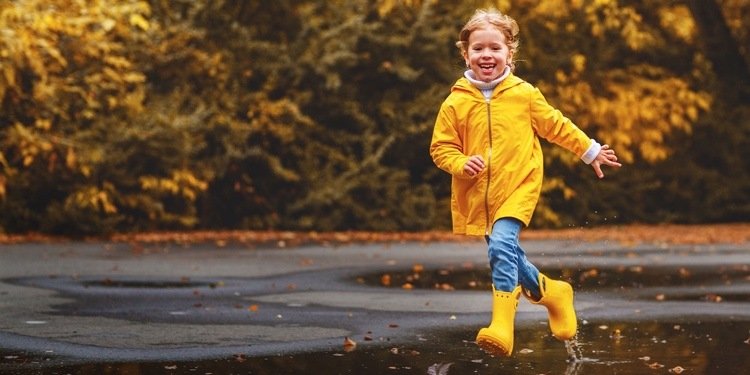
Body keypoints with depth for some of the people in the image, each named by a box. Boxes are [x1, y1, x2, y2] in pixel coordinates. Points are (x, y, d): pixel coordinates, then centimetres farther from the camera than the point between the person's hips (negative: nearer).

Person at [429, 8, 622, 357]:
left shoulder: (524, 94, -1)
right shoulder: (456, 102, -2)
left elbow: (556, 125, 13)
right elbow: (440, 147, 3)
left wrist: (590, 150, 20)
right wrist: (462, 164, -17)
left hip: (518, 188, -3)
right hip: (478, 196, 3)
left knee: (502, 246, -24)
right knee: (508, 256, 12)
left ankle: (502, 325, -28)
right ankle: (551, 292, 39)